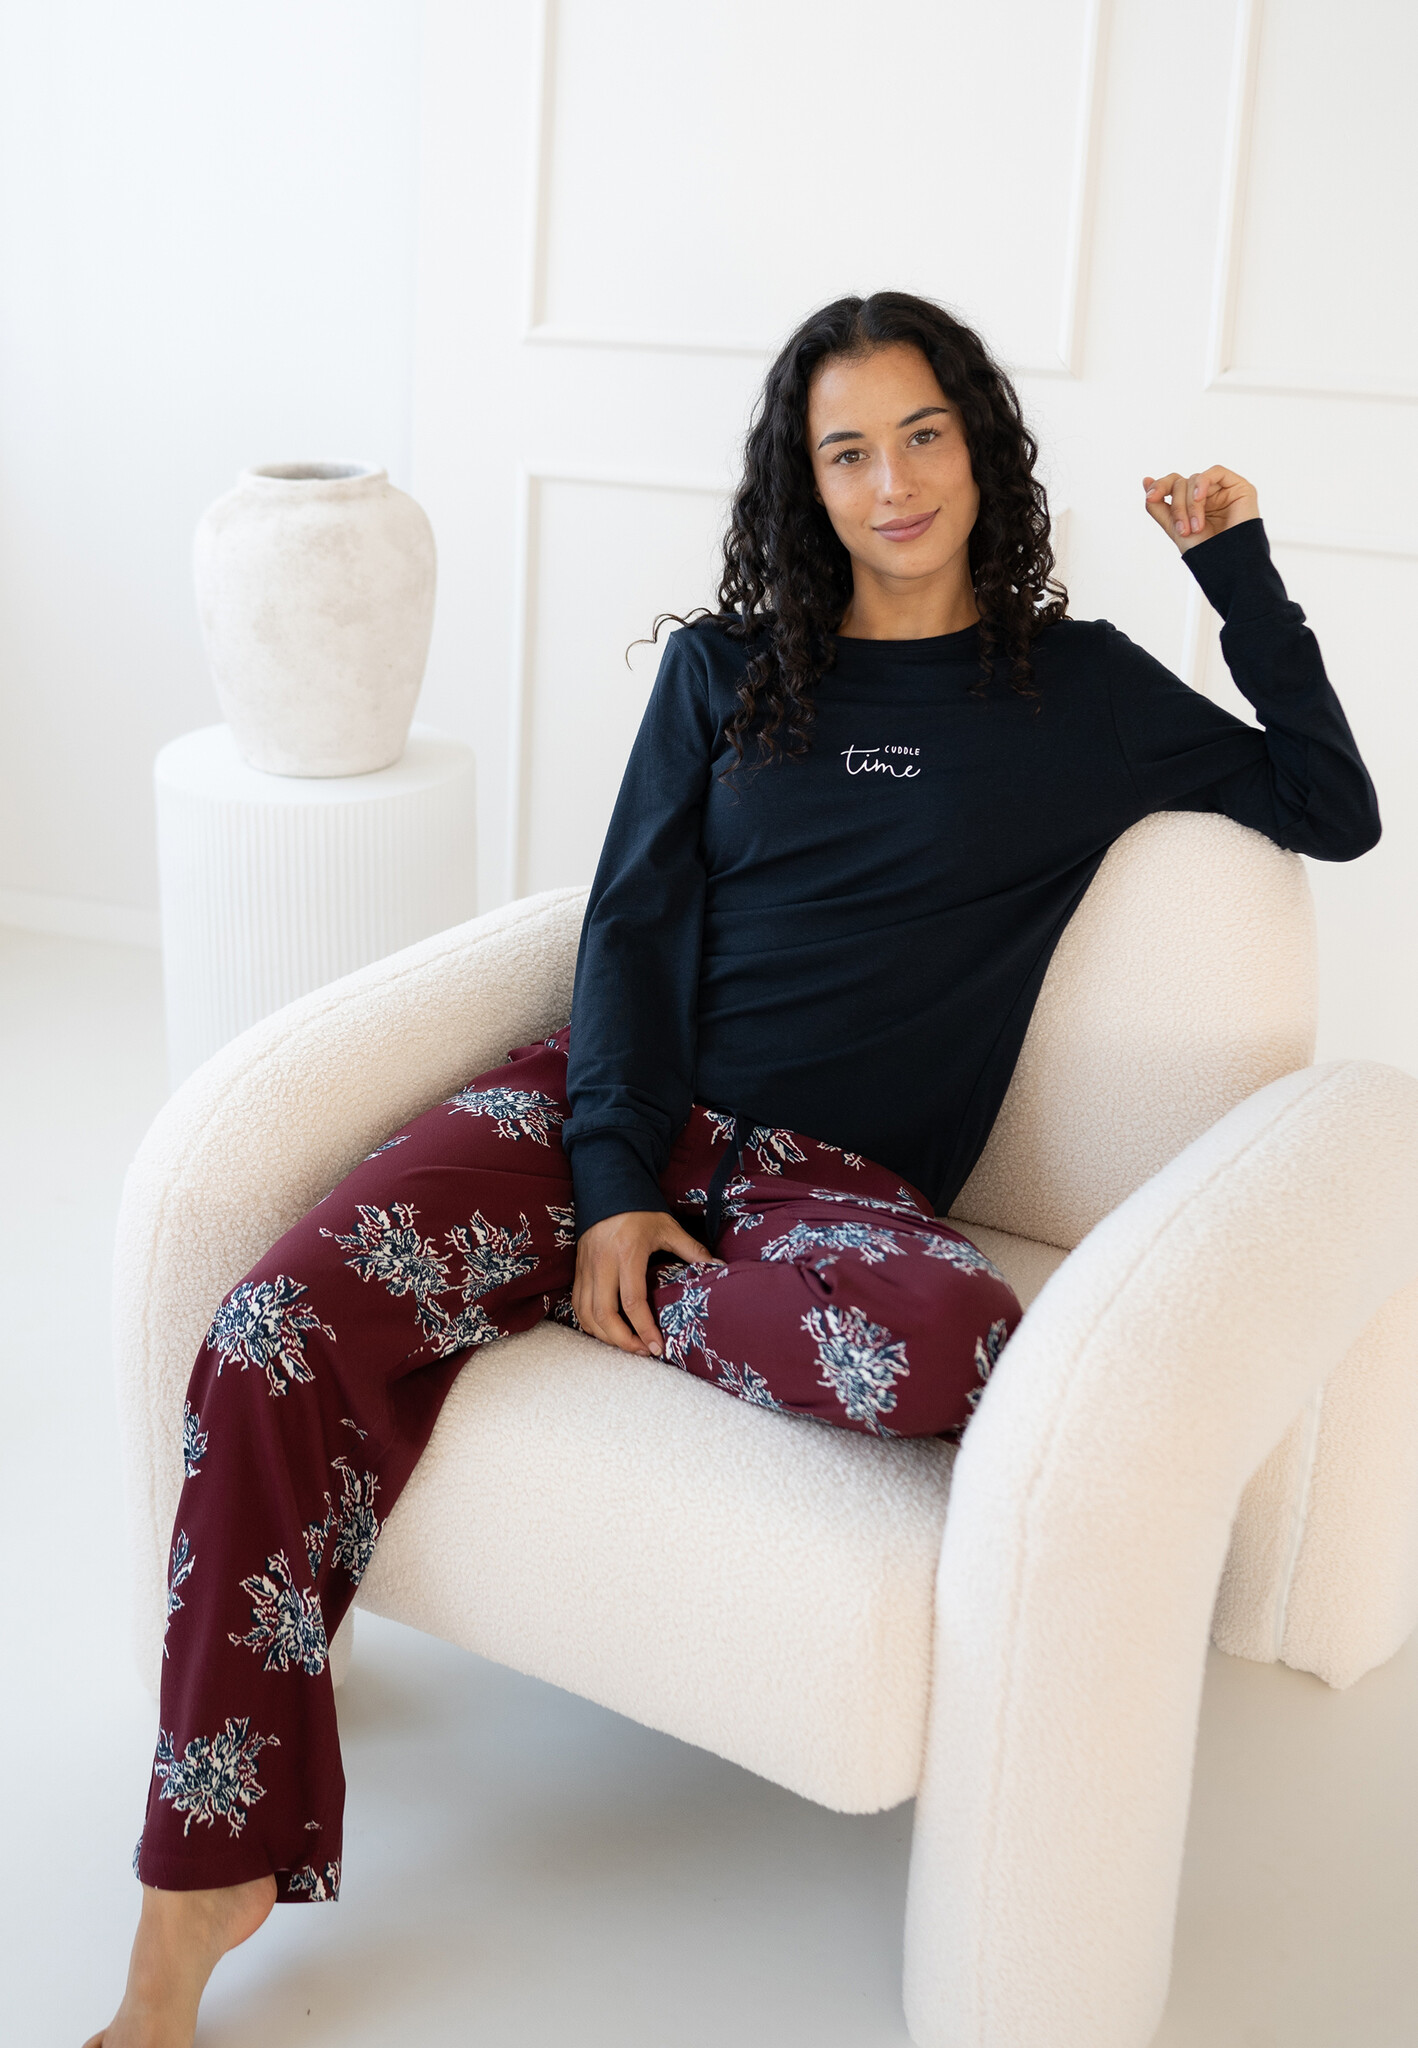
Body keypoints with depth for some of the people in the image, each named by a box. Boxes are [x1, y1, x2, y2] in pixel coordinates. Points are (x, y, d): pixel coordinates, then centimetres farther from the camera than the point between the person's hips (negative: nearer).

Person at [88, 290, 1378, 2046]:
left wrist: (1239, 571, 12)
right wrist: (614, 1183, -8)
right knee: (275, 1337, -25)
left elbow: (1335, 811, 16)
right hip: (625, 1109, 1)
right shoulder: (726, 668, 14)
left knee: (951, 1348, -40)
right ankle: (205, 1889, -15)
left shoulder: (1079, 687, 12)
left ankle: (617, 1304, -11)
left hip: (834, 1175, -1)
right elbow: (633, 927, 6)